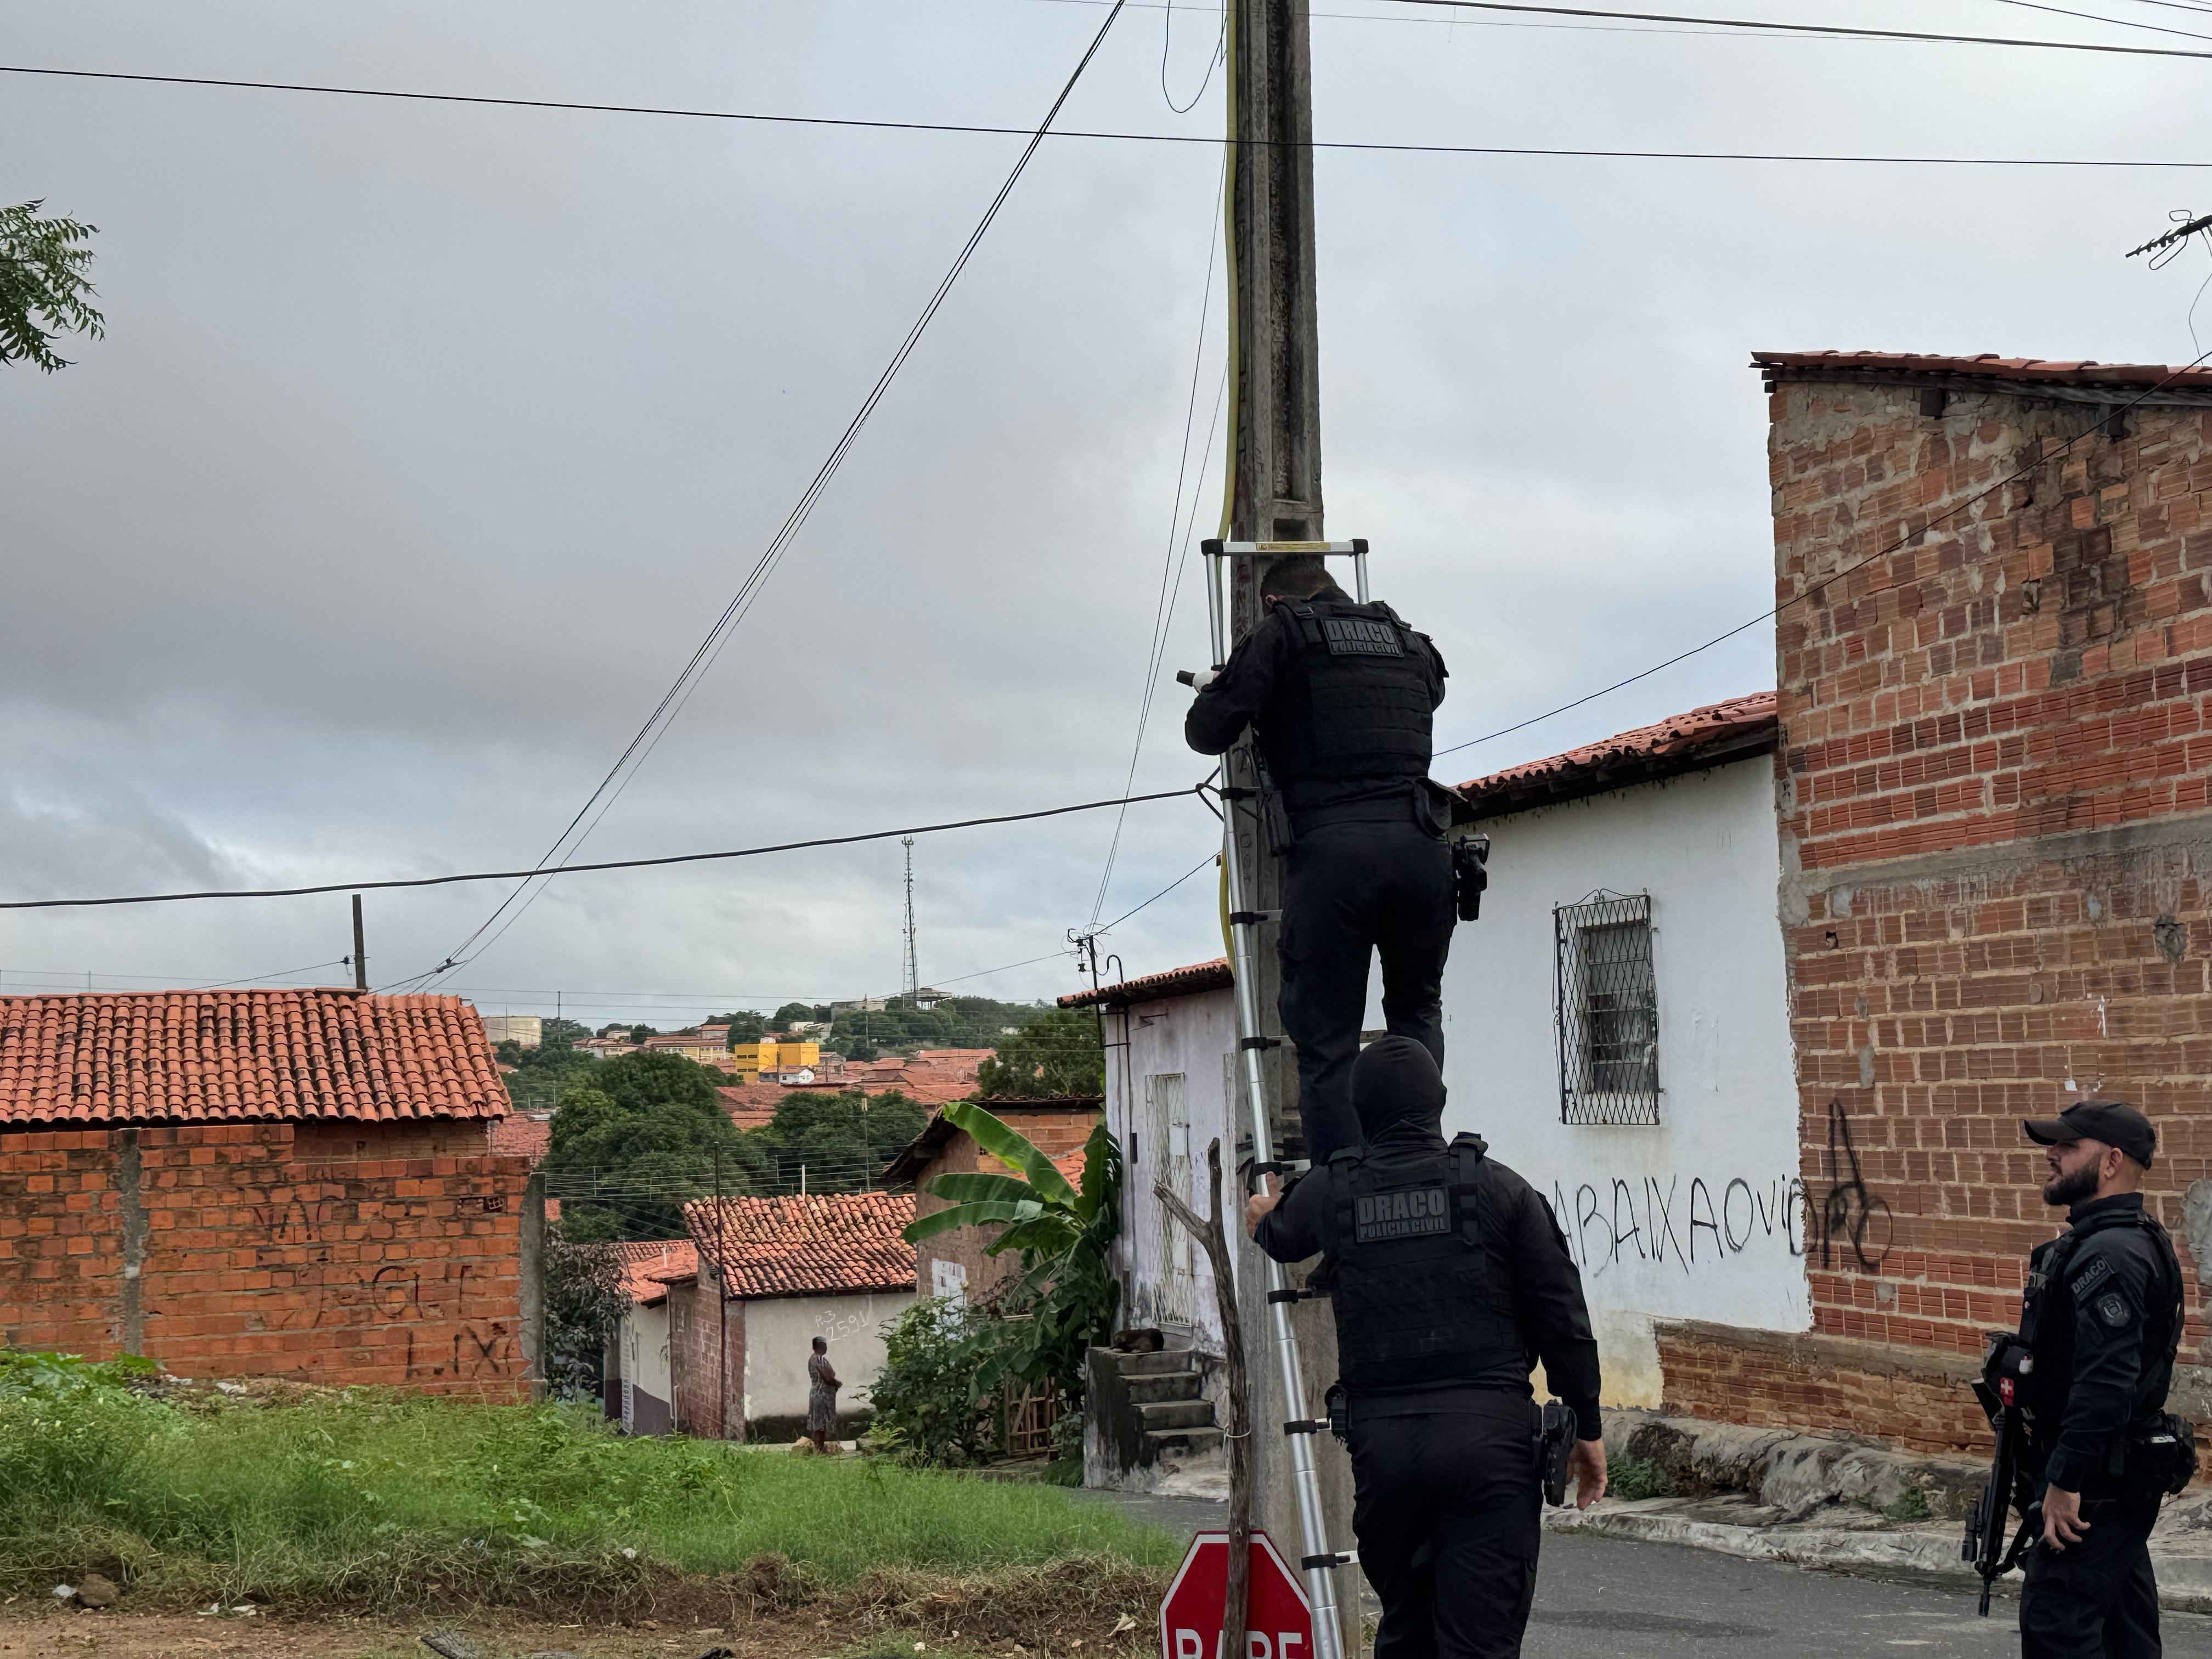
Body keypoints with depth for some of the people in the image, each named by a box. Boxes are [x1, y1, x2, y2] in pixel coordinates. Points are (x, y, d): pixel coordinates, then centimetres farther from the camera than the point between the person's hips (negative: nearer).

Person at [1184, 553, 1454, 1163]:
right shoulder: (1412, 645, 22)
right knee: (1417, 1011, 24)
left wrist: (1212, 694, 28)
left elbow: (1207, 734, 4)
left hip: (1331, 847, -4)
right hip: (1420, 846, 4)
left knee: (1327, 1043, 2)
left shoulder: (1282, 634, 9)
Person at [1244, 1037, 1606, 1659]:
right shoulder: (1499, 1188, 0)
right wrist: (1587, 1427, 11)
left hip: (1381, 1440, 2)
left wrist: (1262, 1219, 54)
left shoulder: (1327, 1194, 5)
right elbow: (1563, 1320, 1)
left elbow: (1280, 1240, 29)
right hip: (1488, 1435, -2)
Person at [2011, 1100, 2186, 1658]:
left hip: (2100, 1482, -11)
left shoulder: (2110, 1254, -20)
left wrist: (2064, 1481, -25)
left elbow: (2105, 1381, -28)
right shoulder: (2098, 1242, 15)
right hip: (2123, 1478, 11)